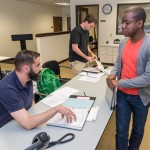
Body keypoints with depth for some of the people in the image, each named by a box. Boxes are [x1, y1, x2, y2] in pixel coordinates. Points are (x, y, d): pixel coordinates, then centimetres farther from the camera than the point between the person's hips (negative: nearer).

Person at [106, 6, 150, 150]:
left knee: (138, 129, 21)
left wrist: (119, 83, -22)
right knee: (121, 130, 12)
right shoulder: (123, 42, -1)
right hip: (122, 94, 4)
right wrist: (113, 74, -8)